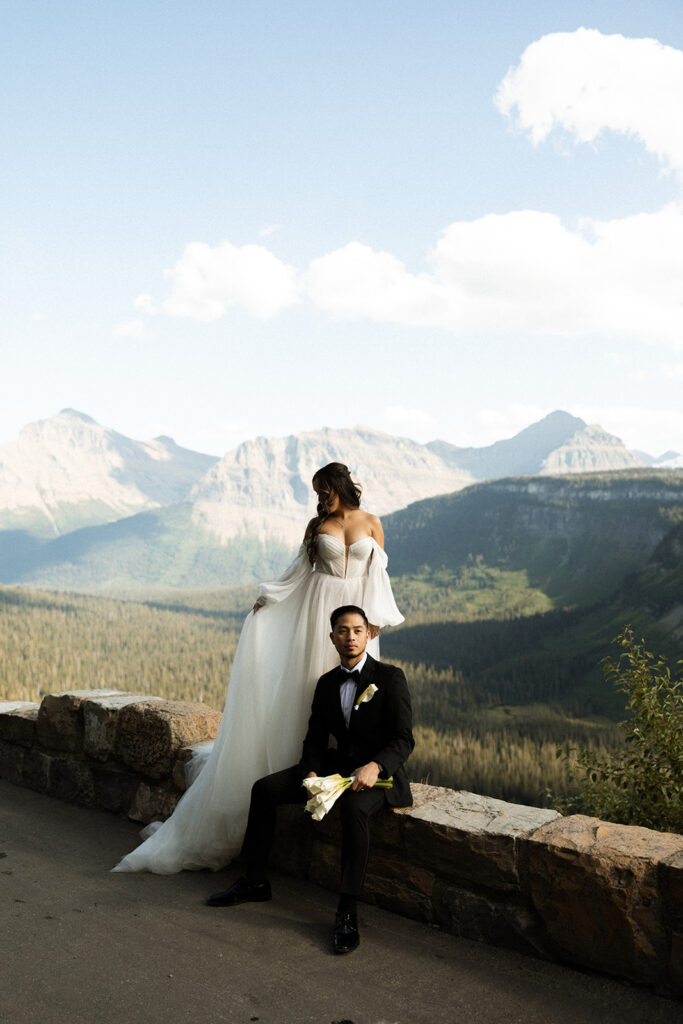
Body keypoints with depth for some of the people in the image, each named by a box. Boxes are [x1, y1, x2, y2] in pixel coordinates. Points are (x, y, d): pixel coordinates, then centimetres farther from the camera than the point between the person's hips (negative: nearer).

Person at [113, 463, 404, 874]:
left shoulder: (371, 523, 3)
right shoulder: (317, 524, 6)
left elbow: (378, 573, 3)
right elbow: (301, 567, 11)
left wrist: (376, 618, -3)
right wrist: (269, 597, 6)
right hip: (318, 608, 1)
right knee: (309, 678, -2)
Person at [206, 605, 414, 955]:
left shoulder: (390, 677, -9)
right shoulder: (326, 683, 9)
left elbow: (404, 739, -13)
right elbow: (315, 739, 8)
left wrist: (374, 767, -32)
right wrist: (310, 773, -14)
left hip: (379, 772, -6)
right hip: (338, 764, 6)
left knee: (354, 807, -39)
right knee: (264, 788, -8)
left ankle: (347, 912, -30)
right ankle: (255, 881, 6)